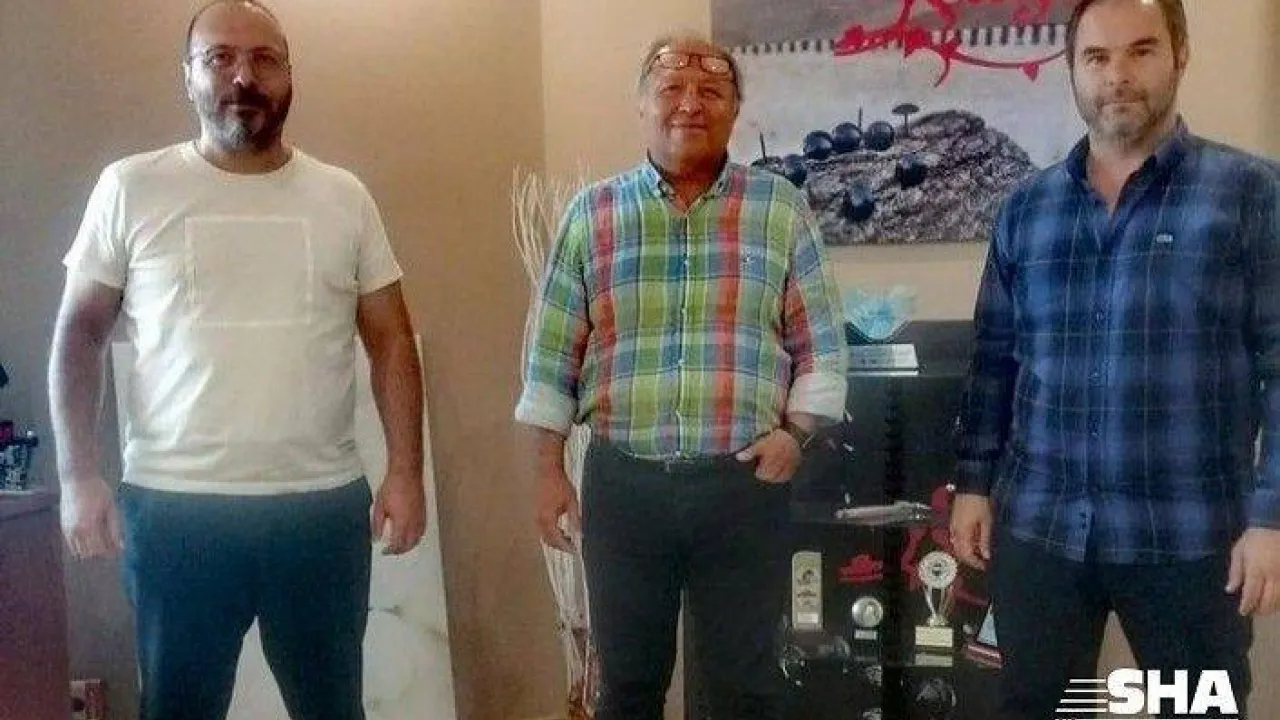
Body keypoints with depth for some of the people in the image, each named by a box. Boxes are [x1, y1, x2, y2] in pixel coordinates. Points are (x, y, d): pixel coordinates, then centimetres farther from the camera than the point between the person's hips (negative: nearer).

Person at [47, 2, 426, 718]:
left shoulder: (344, 197, 4)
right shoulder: (131, 188, 0)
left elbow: (390, 340, 6)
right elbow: (80, 334, 4)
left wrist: (406, 471, -2)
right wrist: (80, 476, -4)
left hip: (325, 505, 2)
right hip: (173, 507, -1)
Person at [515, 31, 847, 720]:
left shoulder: (781, 208, 1)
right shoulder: (592, 212, 2)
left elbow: (821, 343, 4)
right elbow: (553, 354, 4)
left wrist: (795, 432, -8)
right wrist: (549, 471, 2)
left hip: (743, 484, 0)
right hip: (622, 482, 1)